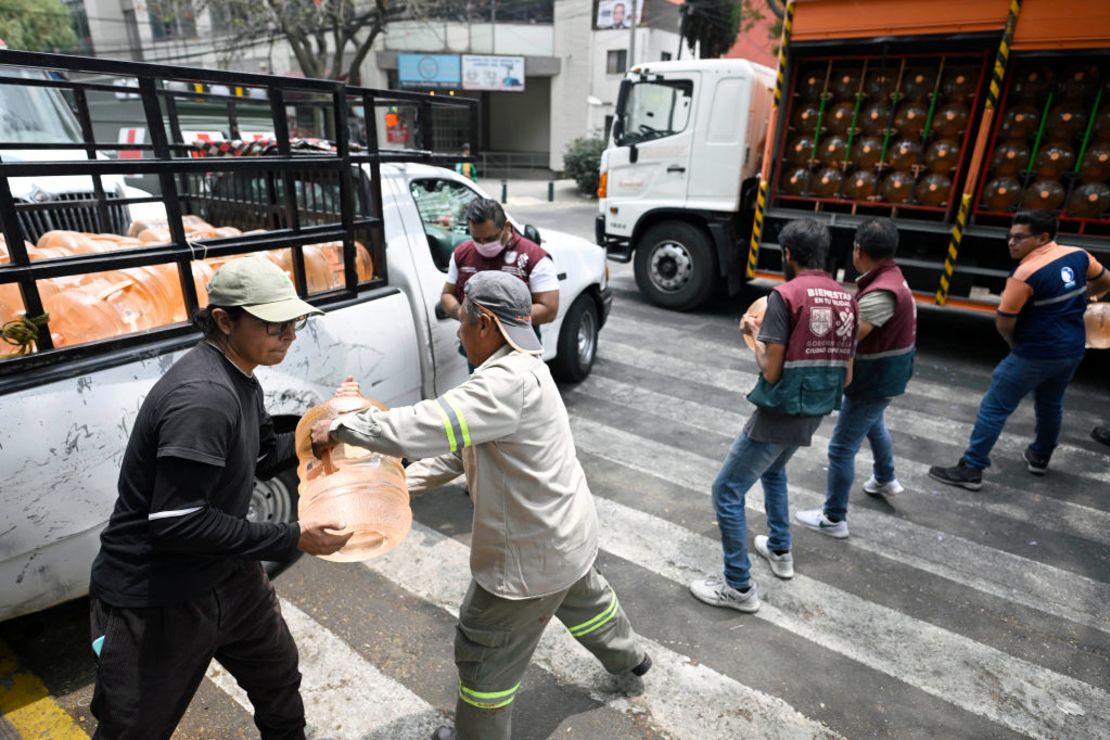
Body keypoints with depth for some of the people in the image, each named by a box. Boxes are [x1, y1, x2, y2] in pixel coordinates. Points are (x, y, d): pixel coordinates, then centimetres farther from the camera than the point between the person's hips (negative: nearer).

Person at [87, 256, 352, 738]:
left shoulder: (239, 380, 1)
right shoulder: (203, 396, -30)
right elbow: (177, 524, -31)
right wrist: (293, 539, -25)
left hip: (227, 576, 9)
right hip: (153, 600, -9)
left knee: (279, 680, 24)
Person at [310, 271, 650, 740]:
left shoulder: (510, 382, -31)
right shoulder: (519, 369, 2)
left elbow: (427, 428, -38)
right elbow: (456, 447, 5)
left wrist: (340, 427, -24)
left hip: (531, 553, -10)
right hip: (565, 533, 10)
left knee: (484, 655, 13)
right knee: (584, 600, 35)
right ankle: (629, 665, 60)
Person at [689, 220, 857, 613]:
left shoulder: (785, 295, -17)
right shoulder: (847, 300, 6)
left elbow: (770, 371, -18)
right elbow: (847, 376, 9)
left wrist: (754, 333, -2)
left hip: (779, 415, -8)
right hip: (812, 416, 8)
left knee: (727, 491, 3)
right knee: (773, 471, 33)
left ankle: (739, 587, 10)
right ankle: (780, 551, 42)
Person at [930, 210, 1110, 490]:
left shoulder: (1025, 273, -21)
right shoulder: (1078, 256, 0)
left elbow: (1003, 322, -17)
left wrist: (1014, 342, 3)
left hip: (1035, 356, -8)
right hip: (1072, 351, 8)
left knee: (993, 408, -2)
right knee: (1051, 404, 27)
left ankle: (970, 470, 0)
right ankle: (1039, 457, 45)